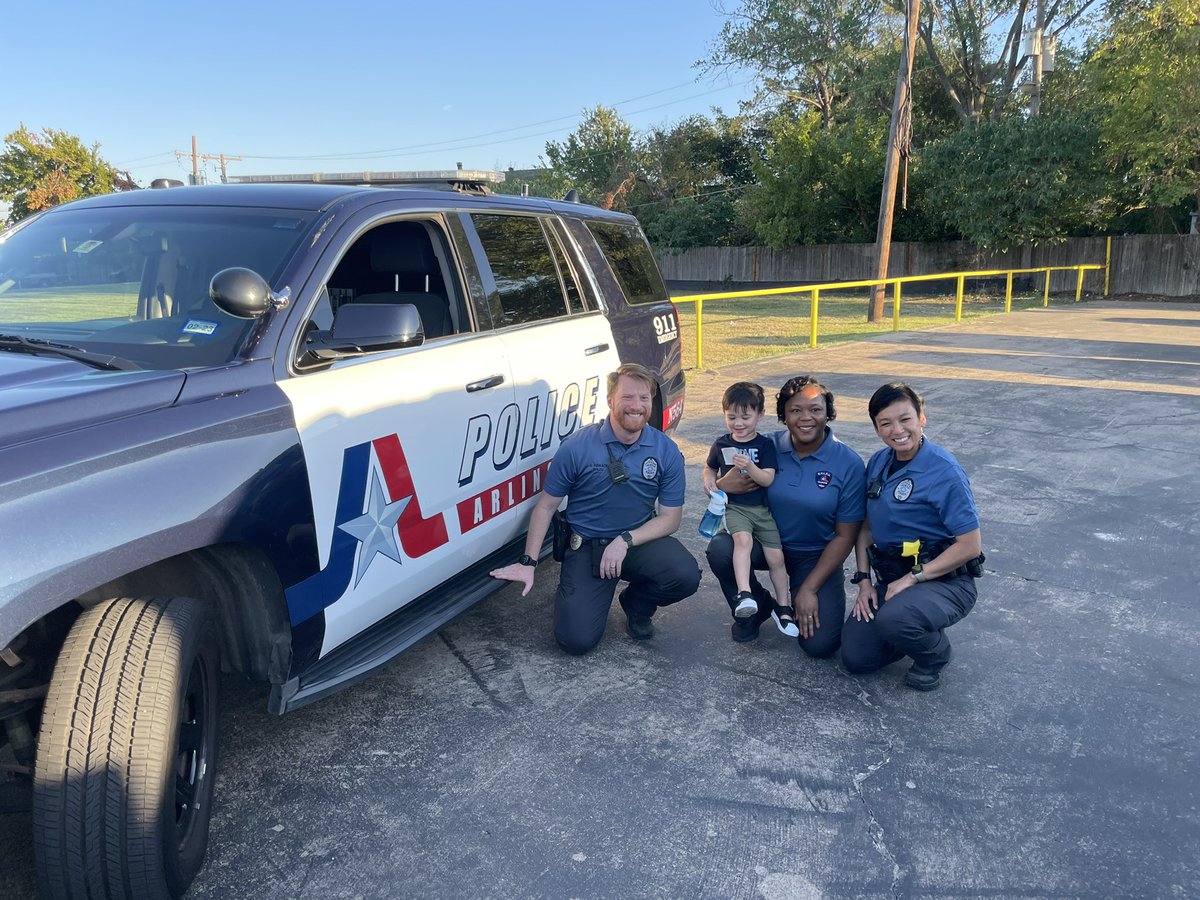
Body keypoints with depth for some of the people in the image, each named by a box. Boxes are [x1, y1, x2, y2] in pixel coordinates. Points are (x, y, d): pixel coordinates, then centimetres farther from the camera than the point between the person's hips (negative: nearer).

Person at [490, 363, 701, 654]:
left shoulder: (666, 451, -7)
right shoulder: (577, 447, -13)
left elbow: (670, 517, -4)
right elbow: (546, 506, -4)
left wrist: (625, 541, -19)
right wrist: (529, 562, -11)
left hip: (639, 540, 2)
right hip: (586, 546, -2)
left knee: (686, 576, -27)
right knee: (577, 639, -17)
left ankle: (637, 604, 8)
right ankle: (569, 596, 21)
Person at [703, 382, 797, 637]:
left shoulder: (765, 445, 0)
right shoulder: (720, 445, 5)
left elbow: (768, 479, -9)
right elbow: (710, 468, 20)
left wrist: (749, 466, -27)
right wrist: (709, 480, -2)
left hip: (761, 508, 1)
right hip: (734, 507, -1)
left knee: (776, 556, -3)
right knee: (743, 539, -32)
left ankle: (782, 607, 16)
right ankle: (744, 595, -40)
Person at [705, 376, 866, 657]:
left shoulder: (849, 465, -14)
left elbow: (845, 536, -9)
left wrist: (809, 588, -13)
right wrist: (723, 485, -25)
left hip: (816, 556, -2)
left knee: (820, 644, -16)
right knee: (720, 549, -30)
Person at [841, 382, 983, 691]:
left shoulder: (945, 471, -18)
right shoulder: (878, 464, 3)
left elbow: (970, 545, -18)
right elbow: (866, 526, 10)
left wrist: (912, 579, -20)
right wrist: (864, 581, -1)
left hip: (945, 581, -6)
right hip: (891, 579, 6)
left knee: (892, 620, -36)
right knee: (854, 657, -4)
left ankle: (934, 653, -1)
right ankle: (915, 632, 23)